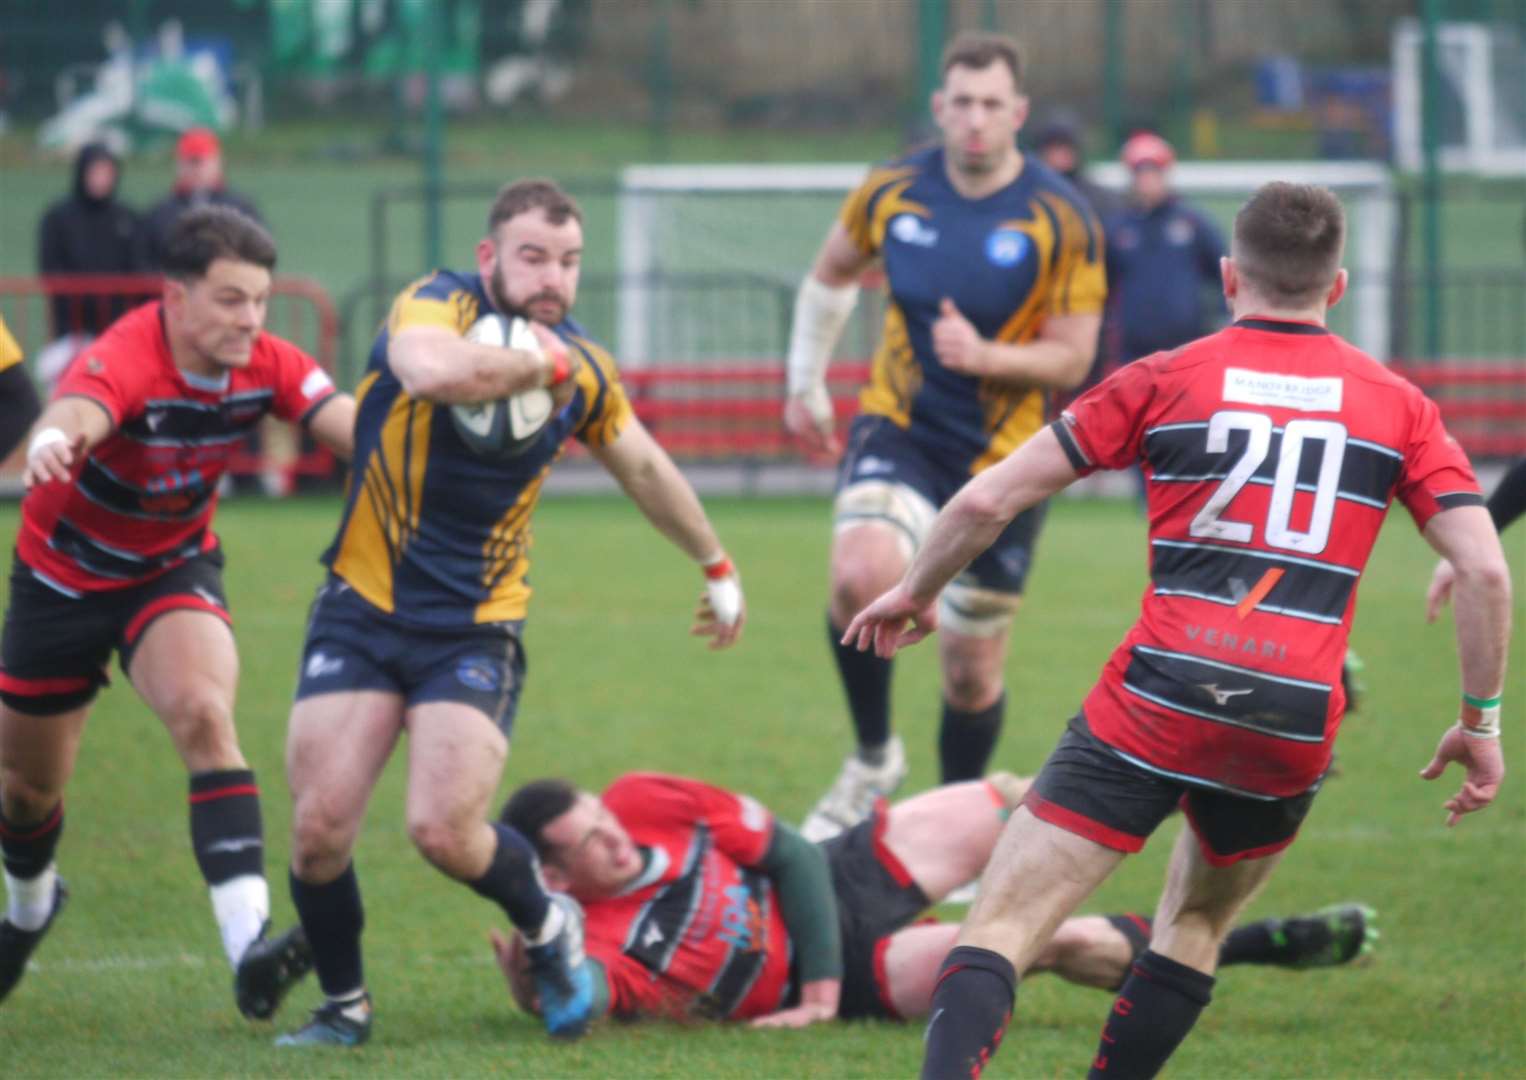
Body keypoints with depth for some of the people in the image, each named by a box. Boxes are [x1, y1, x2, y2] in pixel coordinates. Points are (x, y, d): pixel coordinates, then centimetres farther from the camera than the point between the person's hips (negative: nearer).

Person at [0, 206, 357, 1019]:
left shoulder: (264, 366, -17)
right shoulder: (123, 360, -34)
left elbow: (350, 422, -28)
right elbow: (73, 412, -56)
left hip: (175, 570, 2)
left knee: (204, 716, -27)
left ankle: (248, 948, -38)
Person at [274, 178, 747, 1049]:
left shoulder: (585, 372, 1)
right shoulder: (440, 305, -13)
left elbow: (646, 468, 22)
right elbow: (431, 370, -39)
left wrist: (717, 567, 34)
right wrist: (542, 364, -25)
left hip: (477, 631, 1)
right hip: (364, 610, -1)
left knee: (445, 830, -17)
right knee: (319, 828, -10)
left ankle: (549, 928, 14)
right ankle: (344, 1004, 14)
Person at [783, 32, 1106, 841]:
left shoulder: (1061, 222, -12)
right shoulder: (892, 193, -3)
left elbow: (1071, 359, -9)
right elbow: (831, 274, 18)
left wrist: (986, 356, -27)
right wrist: (805, 384, 21)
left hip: (1003, 455, -1)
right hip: (900, 428, 1)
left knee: (972, 672, 4)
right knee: (862, 576, -29)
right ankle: (873, 758, -5)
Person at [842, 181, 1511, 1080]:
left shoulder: (1164, 381, 6)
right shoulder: (1399, 405, 10)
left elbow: (987, 502, 4)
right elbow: (1485, 572, 1)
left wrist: (917, 592, 22)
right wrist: (1481, 720, 13)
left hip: (1156, 704, -2)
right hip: (1296, 729, 3)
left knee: (1002, 928, -5)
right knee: (1195, 928, 28)